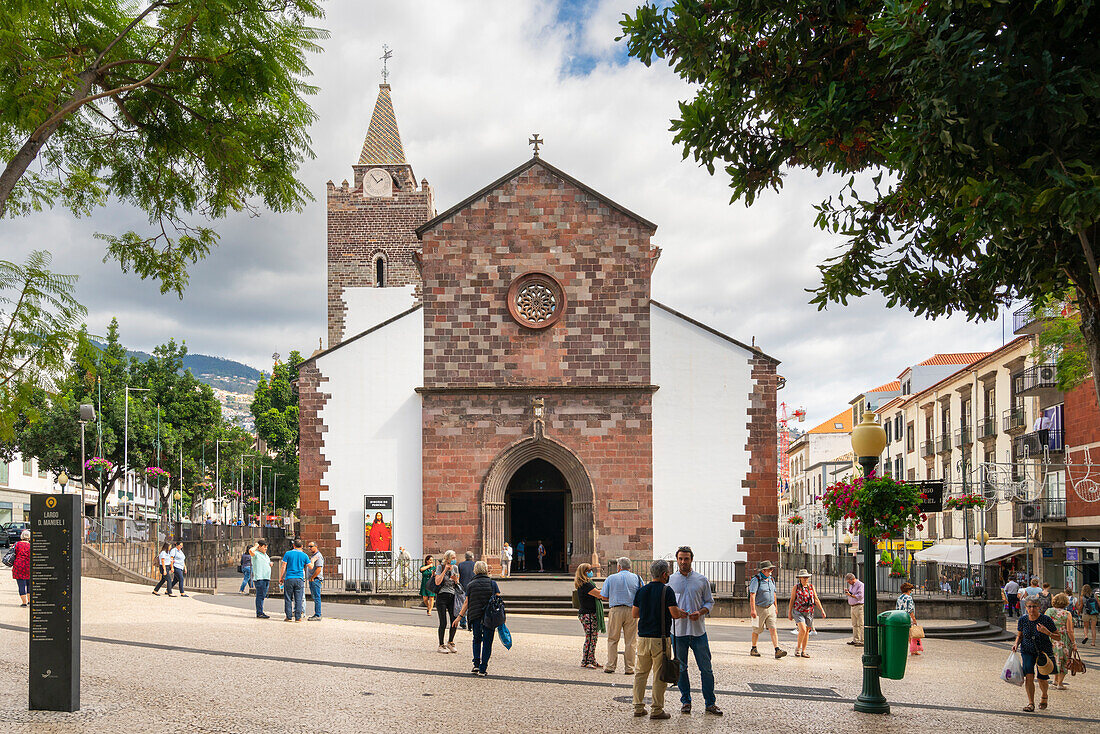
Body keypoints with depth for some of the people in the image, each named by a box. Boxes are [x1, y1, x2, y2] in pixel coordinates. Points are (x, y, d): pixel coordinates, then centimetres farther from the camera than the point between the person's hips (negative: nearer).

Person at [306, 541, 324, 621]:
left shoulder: (318, 556, -12)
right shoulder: (312, 556, 20)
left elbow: (319, 569, -21)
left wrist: (312, 578, -15)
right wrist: (310, 578, 16)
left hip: (316, 579, -10)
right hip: (312, 579, 10)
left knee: (316, 597, -10)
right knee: (314, 597, 12)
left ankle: (318, 616, -11)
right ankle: (316, 614, 16)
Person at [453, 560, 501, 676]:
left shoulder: (470, 585, 4)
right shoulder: (493, 583, 2)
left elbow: (466, 602, 2)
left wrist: (460, 616, 9)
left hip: (475, 617, 1)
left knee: (477, 640, 18)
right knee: (487, 643, 4)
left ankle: (476, 665, 5)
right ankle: (483, 669, 0)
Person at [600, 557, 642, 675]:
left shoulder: (611, 578, 1)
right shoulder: (637, 578, 3)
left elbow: (603, 596, 3)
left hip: (616, 610, -1)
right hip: (632, 611, 1)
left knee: (612, 640, 9)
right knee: (630, 641, 5)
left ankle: (610, 666, 9)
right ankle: (629, 668, 5)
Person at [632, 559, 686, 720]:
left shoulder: (641, 591, 6)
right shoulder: (667, 591, -10)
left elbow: (634, 614, 11)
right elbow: (675, 614, -14)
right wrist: (681, 613, 7)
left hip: (643, 638, 5)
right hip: (660, 638, -5)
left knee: (640, 673, 14)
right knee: (659, 675, 2)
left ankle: (638, 706, 15)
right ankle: (657, 709, 3)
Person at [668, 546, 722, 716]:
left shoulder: (702, 580, 6)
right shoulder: (670, 581, 6)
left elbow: (710, 602, 9)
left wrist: (700, 612, -10)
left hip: (698, 630, 0)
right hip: (678, 630, 0)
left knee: (706, 668, 0)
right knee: (681, 668, 6)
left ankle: (710, 703, 9)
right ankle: (685, 701, 18)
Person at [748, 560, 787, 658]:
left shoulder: (771, 580, 9)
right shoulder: (756, 580, -14)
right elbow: (752, 595, -20)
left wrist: (775, 606, 24)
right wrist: (753, 610, -26)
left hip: (770, 608, 5)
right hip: (759, 608, -5)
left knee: (773, 629, -7)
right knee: (757, 630, 7)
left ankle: (777, 651, -15)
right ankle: (753, 649, 24)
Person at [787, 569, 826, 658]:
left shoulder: (811, 587, 5)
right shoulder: (796, 587, -4)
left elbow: (816, 600, 6)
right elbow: (792, 600, 0)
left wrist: (822, 610, -2)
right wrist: (789, 612, -1)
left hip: (809, 612, 4)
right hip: (798, 612, -4)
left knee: (807, 632, 6)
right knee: (803, 630, -20)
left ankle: (803, 651, 16)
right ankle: (798, 647, 0)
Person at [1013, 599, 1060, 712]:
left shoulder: (1046, 620, -13)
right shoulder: (1022, 620, -4)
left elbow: (1058, 637, -7)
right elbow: (1019, 635, 13)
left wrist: (1047, 632, -25)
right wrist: (1016, 644, -7)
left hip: (1044, 652, -2)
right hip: (1027, 651, 2)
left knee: (1042, 678, 0)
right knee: (1029, 675, -16)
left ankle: (1044, 696, 34)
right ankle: (1031, 703, -7)